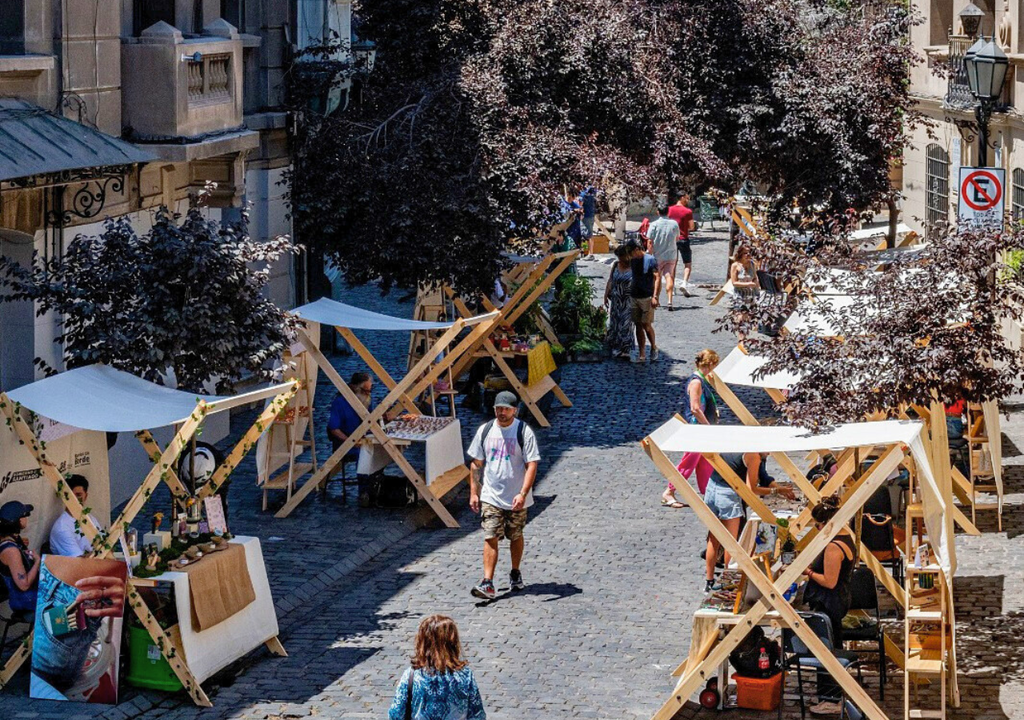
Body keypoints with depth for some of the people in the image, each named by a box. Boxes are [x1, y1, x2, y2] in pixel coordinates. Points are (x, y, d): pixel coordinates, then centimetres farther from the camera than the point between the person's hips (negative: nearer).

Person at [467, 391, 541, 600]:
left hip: (516, 499, -1)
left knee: (516, 536, 15)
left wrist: (523, 493, -23)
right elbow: (476, 464, 10)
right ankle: (487, 584, -13)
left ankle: (515, 573, 36)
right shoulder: (485, 430, 2)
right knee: (490, 538, -8)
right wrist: (473, 492, 5)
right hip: (490, 497, 1)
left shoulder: (524, 432, -9)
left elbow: (532, 465, -12)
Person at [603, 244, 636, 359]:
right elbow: (610, 281, 12)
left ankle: (626, 350, -1)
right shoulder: (616, 266, 8)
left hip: (629, 301, -5)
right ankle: (615, 348, 18)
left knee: (626, 324, -5)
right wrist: (606, 295, 6)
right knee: (614, 323, 7)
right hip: (616, 300, 5)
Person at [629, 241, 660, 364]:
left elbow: (657, 278, -13)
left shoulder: (650, 260, -10)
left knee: (646, 324, -5)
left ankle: (654, 347, 17)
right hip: (634, 297, 6)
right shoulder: (633, 261, 9)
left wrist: (655, 296, -20)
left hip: (647, 298, -6)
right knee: (638, 325, 5)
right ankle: (641, 355, 9)